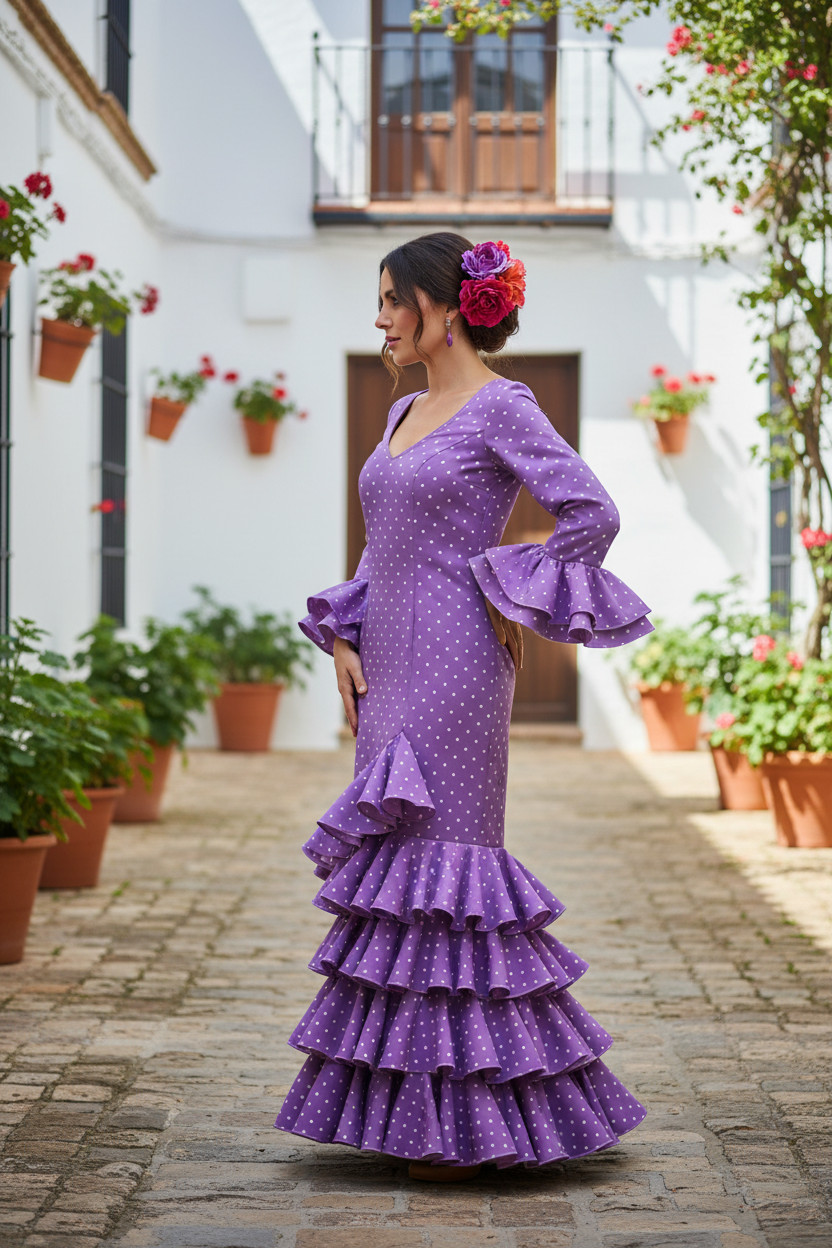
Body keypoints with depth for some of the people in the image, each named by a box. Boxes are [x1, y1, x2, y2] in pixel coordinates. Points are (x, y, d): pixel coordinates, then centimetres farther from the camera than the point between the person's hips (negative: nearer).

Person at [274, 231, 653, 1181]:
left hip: (454, 665, -9)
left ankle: (474, 1121, 0)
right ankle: (419, 1104, 15)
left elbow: (593, 513, -16)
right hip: (393, 666, 9)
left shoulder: (502, 408, -8)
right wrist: (342, 640, 9)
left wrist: (513, 603, -10)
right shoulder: (406, 413, 17)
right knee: (398, 862, 8)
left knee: (439, 855, -8)